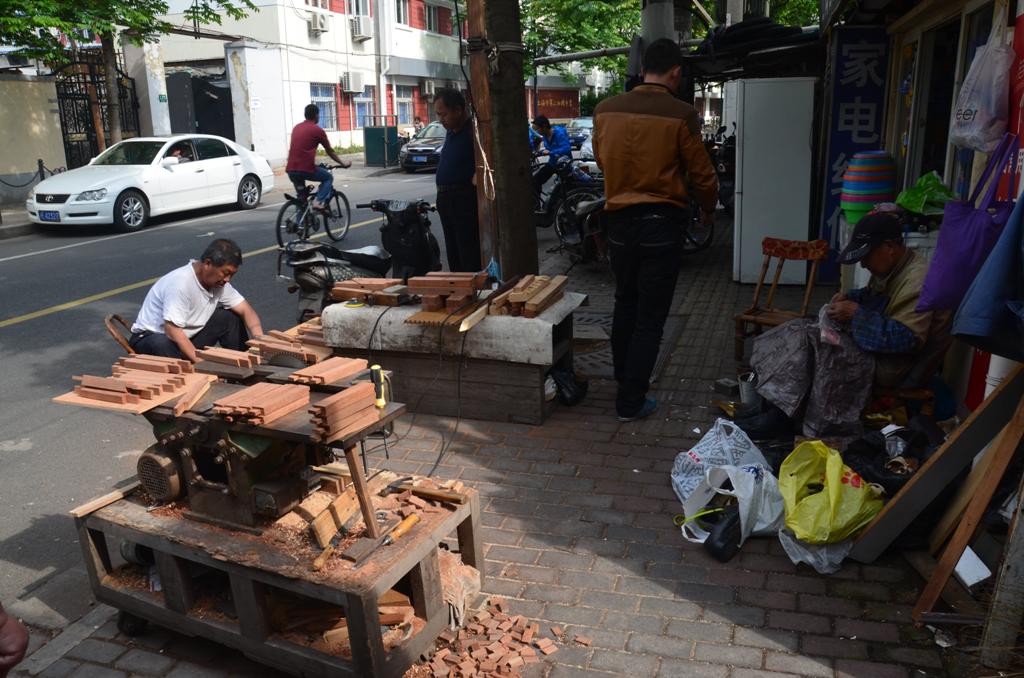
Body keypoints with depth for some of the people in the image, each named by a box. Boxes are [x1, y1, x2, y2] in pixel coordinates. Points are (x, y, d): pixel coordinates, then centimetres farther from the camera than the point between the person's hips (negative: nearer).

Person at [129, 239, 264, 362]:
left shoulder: (218, 280, -5)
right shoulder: (180, 283, -29)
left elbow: (245, 310, -2)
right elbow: (172, 331, -32)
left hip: (188, 337, 7)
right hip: (151, 338, -7)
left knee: (231, 317, -6)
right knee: (164, 345, -40)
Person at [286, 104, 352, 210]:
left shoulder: (296, 128, 18)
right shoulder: (318, 130, 0)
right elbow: (330, 151, 10)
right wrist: (343, 164, 25)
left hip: (291, 170, 6)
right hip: (306, 169, -6)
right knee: (328, 177, 19)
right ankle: (319, 202, 0)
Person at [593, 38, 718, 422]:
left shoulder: (605, 111, 0)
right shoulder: (681, 115, -12)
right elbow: (702, 174, -4)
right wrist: (708, 209, 15)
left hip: (619, 219, 5)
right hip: (663, 221, -4)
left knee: (624, 305, 21)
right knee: (650, 317, 4)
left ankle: (623, 380, 36)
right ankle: (631, 403, 8)